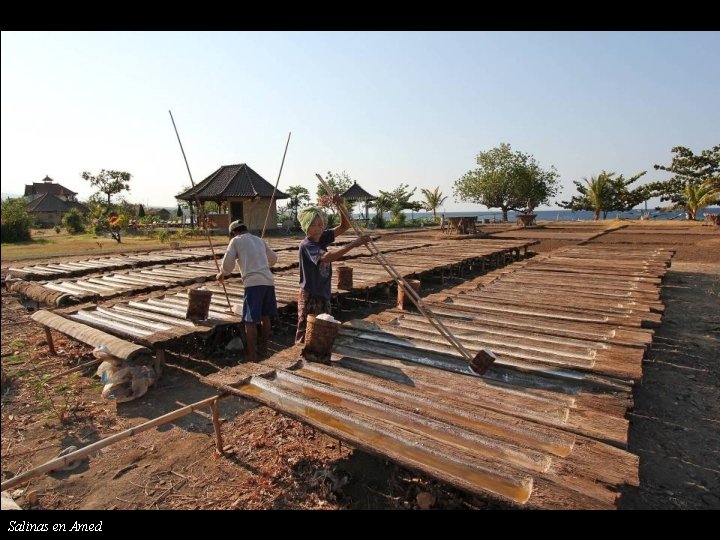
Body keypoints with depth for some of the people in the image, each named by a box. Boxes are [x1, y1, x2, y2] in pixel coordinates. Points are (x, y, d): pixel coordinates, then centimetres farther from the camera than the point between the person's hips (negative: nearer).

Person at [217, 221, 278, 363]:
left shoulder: (236, 240, 7)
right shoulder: (259, 240, 22)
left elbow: (228, 264, 3)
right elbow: (273, 258, 34)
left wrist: (221, 274, 24)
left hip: (253, 283, -6)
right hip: (268, 281, 6)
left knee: (250, 321, -3)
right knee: (265, 316, 20)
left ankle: (252, 356, -3)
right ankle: (263, 347, 32)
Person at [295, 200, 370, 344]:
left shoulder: (322, 238, 0)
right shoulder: (306, 245, -20)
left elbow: (344, 226, 0)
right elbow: (326, 258, -38)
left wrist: (341, 206, -19)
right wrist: (353, 244, -44)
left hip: (323, 294, 7)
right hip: (310, 296, -7)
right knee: (306, 335, 3)